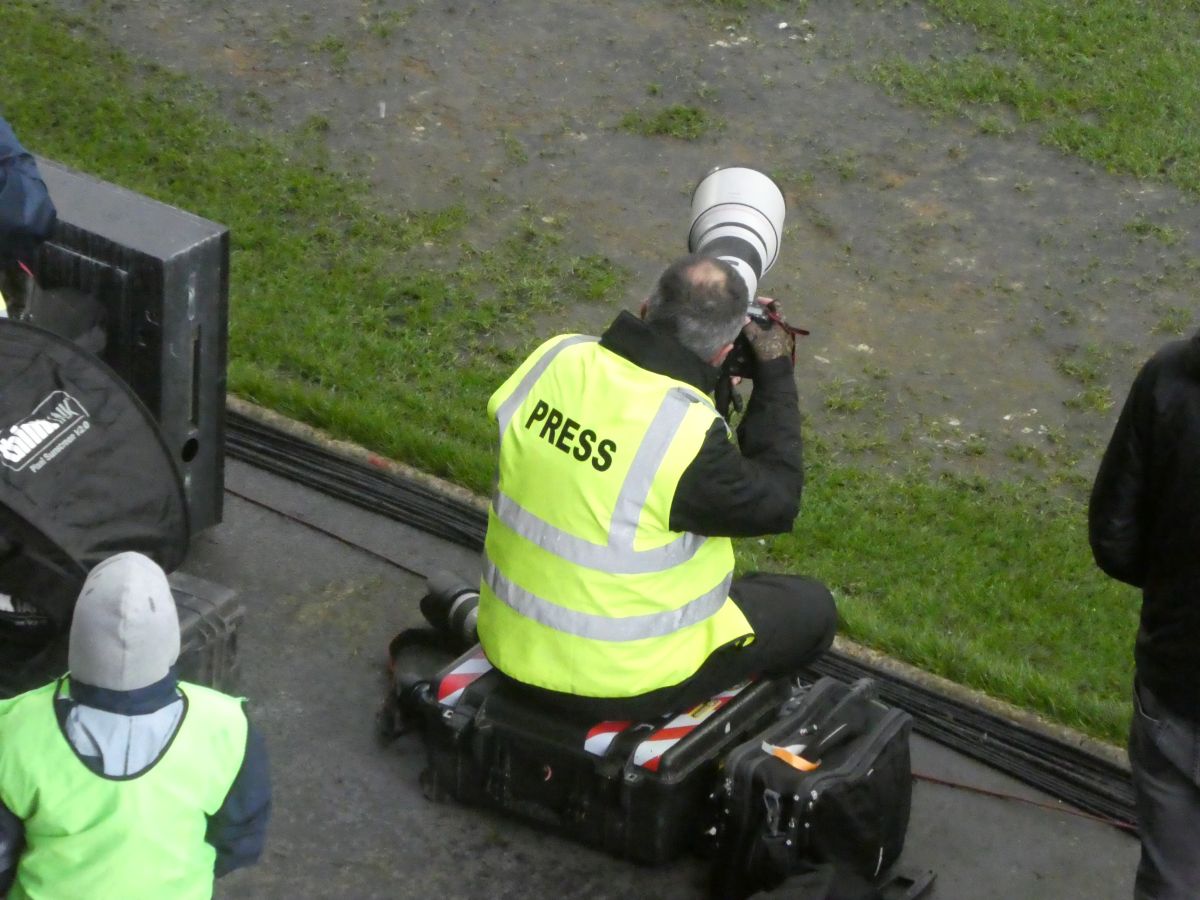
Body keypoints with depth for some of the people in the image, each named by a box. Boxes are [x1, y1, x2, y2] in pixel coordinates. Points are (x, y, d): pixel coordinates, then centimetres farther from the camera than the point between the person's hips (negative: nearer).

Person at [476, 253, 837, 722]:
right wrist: (775, 371, -4)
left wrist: (645, 327, 11)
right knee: (811, 608, 11)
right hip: (618, 681, -7)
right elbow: (777, 502, -11)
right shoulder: (687, 432, -30)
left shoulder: (554, 359, -12)